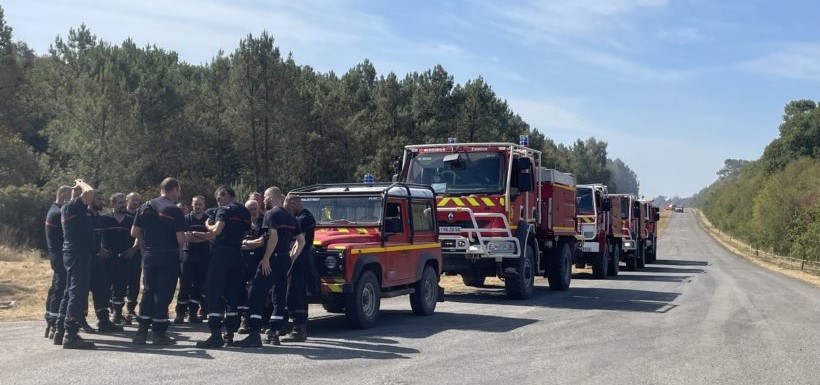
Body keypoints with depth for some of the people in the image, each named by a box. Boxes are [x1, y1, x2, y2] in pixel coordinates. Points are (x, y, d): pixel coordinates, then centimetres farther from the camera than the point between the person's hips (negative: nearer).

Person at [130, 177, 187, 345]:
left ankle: (142, 331, 12)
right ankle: (159, 333, 6)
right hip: (169, 258, -5)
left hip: (149, 256, 5)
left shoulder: (145, 207, 7)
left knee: (148, 292, 14)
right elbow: (181, 239, -15)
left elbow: (134, 233, 8)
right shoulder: (174, 210, -11)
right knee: (163, 294, 2)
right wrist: (180, 252, 4)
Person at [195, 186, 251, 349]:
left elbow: (217, 230, -20)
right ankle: (230, 334, 11)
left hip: (221, 255, -7)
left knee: (214, 295, -6)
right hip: (237, 256, 7)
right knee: (232, 295, 10)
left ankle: (216, 335, -11)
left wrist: (208, 226, -1)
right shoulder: (246, 212, 17)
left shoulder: (226, 210, -7)